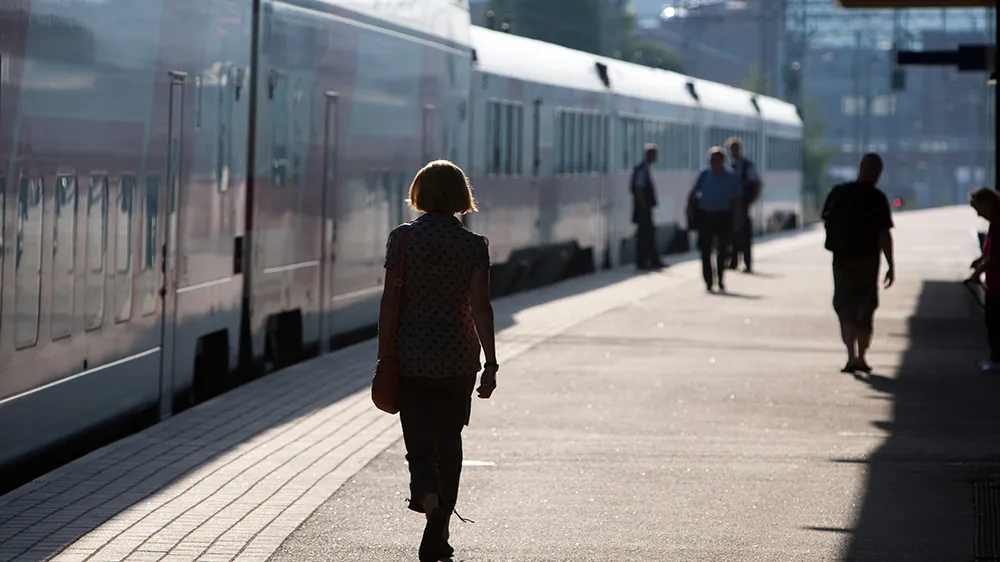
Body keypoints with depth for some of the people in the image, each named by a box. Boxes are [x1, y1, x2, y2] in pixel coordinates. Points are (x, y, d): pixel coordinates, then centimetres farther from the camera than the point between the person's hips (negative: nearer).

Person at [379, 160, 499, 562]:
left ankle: (430, 499, -31)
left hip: (411, 359, -1)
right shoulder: (474, 245, -5)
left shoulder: (402, 238, -5)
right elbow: (481, 307, -9)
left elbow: (389, 302, -4)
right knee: (449, 445, 14)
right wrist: (490, 363, -6)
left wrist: (383, 358, 3)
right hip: (458, 359, 1)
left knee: (420, 444, 2)